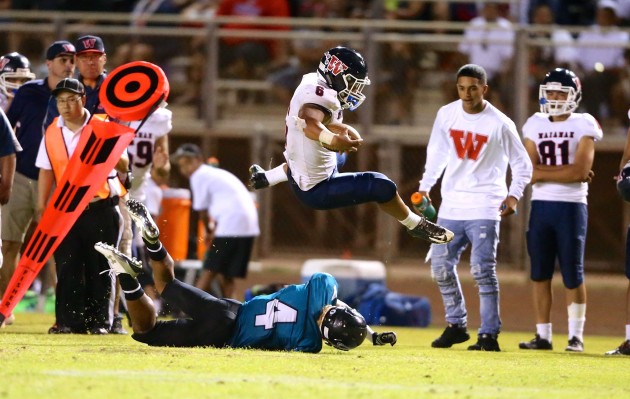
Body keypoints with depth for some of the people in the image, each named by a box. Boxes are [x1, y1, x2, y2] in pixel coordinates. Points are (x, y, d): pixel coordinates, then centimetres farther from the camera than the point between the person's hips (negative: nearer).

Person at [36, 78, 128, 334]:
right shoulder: (52, 133, 6)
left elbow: (123, 166, -8)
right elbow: (46, 171, 9)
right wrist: (41, 207, 4)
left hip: (101, 208, -3)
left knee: (100, 267, 0)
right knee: (68, 266, -1)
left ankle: (100, 320, 5)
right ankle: (69, 320, 3)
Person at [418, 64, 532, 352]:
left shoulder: (499, 124, -8)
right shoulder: (447, 115, 3)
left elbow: (522, 164, 1)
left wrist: (514, 195, -11)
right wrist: (425, 186, 11)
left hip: (484, 207, -5)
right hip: (451, 205, 5)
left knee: (482, 271, -10)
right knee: (441, 267, 4)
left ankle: (489, 334, -5)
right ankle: (456, 325, 19)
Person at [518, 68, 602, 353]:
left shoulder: (583, 126, -3)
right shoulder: (535, 126, 8)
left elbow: (581, 171, -14)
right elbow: (529, 173, -2)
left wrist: (544, 172, -9)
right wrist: (565, 172, -9)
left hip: (571, 206, -4)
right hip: (541, 205, 4)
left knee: (573, 274, -1)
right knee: (540, 273, 4)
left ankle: (576, 335, 4)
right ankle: (543, 335, 9)